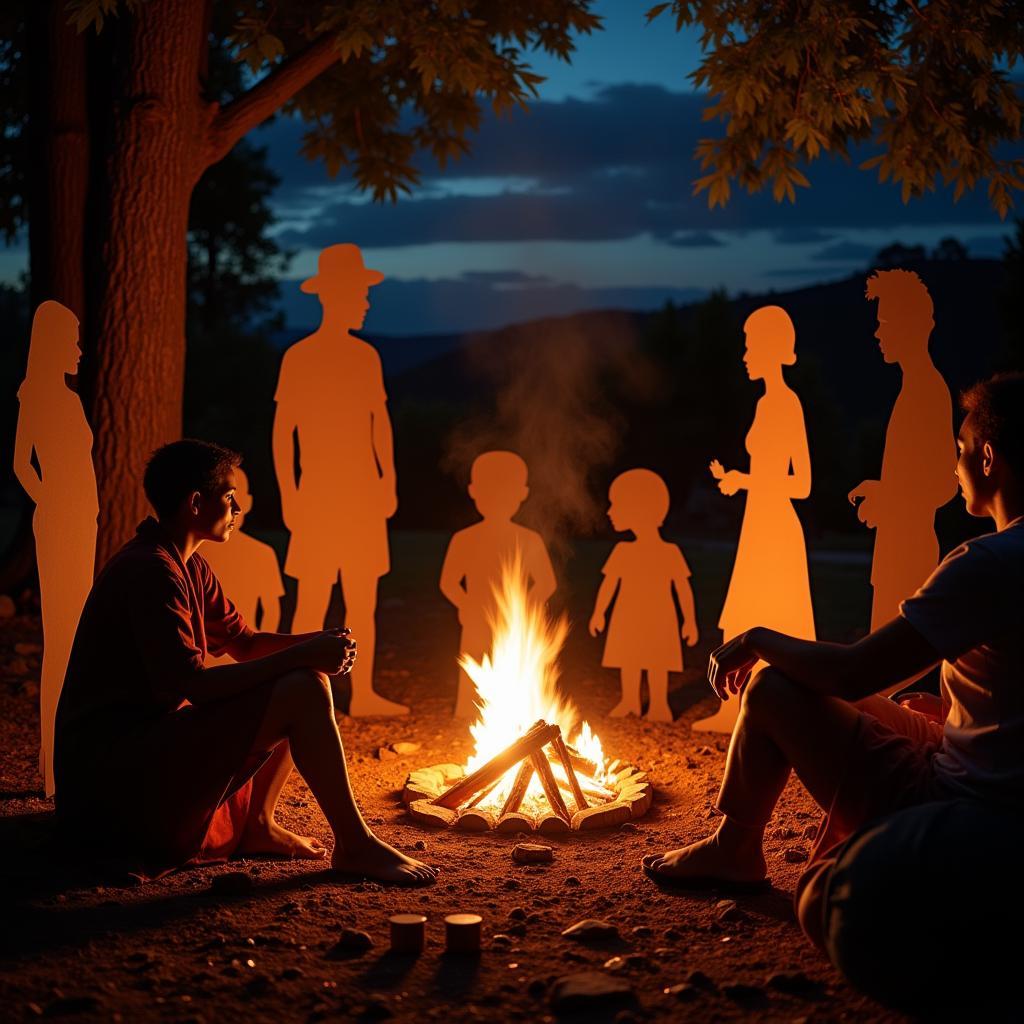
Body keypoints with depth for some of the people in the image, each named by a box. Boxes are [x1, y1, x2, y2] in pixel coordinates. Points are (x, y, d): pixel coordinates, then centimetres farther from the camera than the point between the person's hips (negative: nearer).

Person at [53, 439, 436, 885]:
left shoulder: (190, 567, 14)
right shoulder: (149, 571, -18)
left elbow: (244, 643, 20)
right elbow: (189, 685, -27)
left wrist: (313, 644, -1)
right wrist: (300, 656, -24)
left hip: (153, 739, 11)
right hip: (118, 764, -11)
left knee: (309, 679, 14)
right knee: (302, 691, -22)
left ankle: (258, 824, 8)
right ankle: (355, 845, -12)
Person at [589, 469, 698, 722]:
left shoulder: (669, 553, -10)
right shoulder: (623, 551, 0)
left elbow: (683, 588, -7)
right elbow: (609, 583, 8)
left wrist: (690, 620, -8)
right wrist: (598, 613, 10)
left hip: (658, 620, -3)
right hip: (628, 620, 3)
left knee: (657, 663, 0)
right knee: (628, 661, 8)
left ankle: (658, 705, 11)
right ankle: (630, 702, 21)